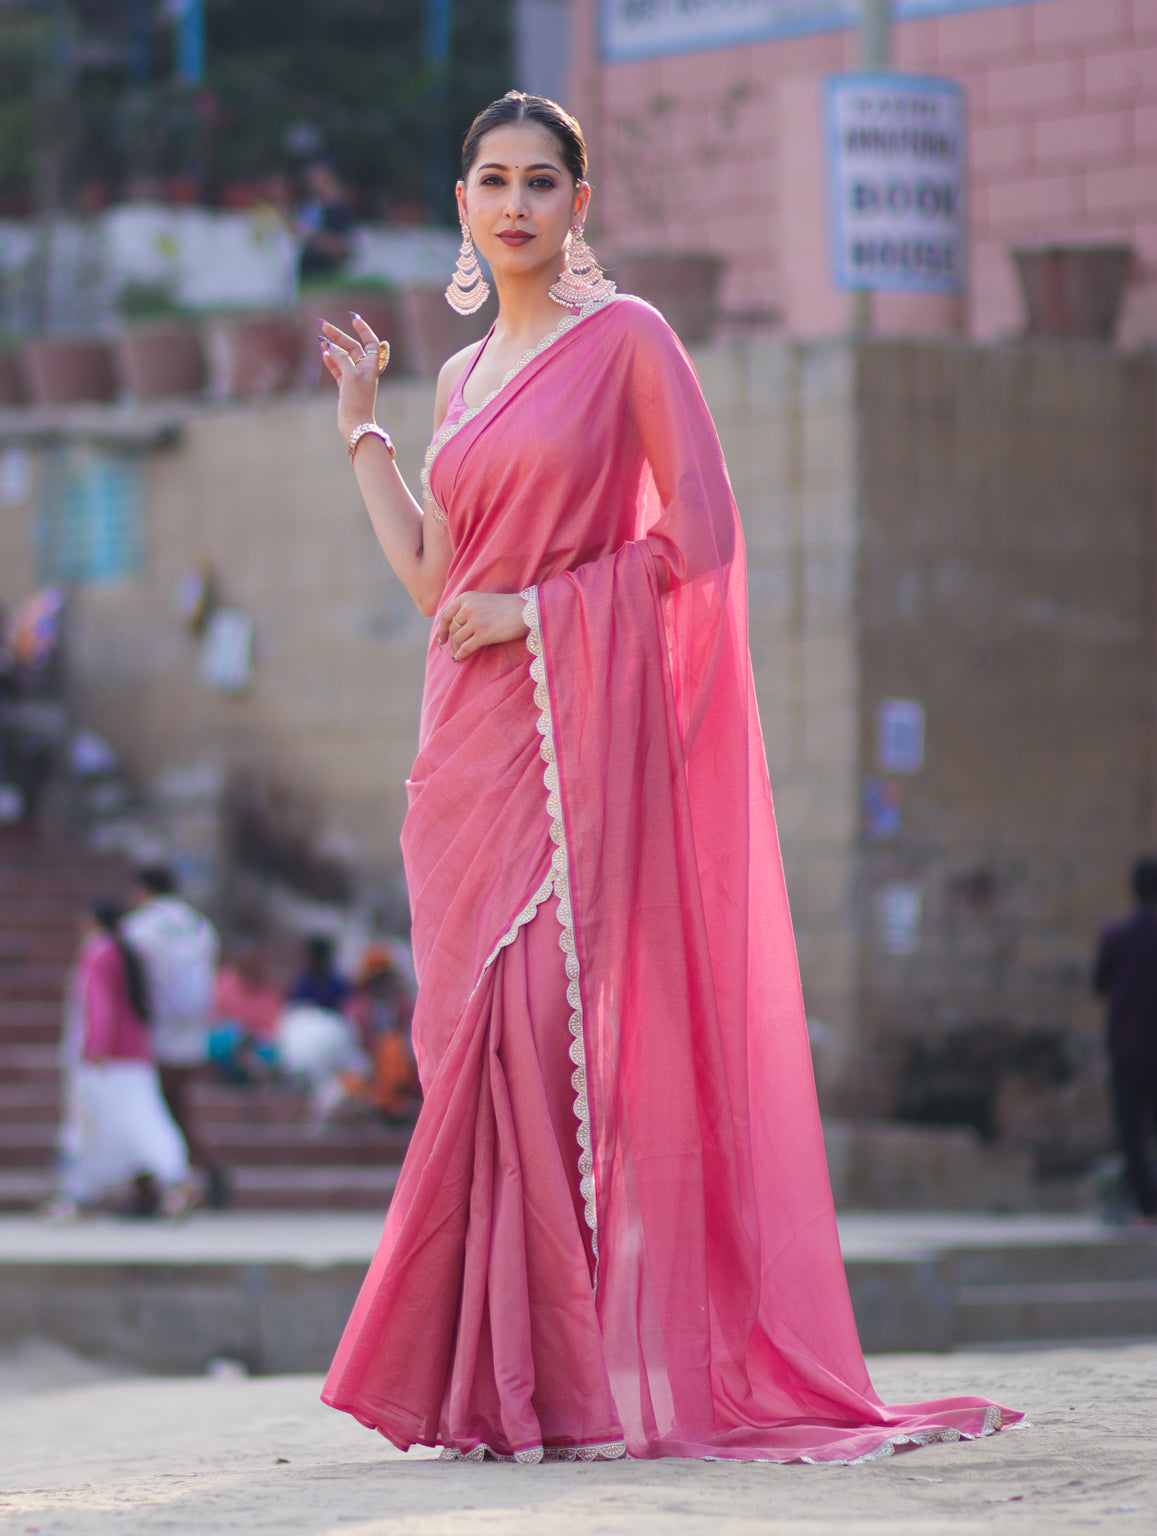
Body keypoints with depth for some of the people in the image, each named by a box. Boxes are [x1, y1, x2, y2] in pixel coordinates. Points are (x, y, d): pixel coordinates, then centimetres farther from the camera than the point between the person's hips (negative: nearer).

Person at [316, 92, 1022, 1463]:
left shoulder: (626, 338, -1)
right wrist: (359, 424, 20)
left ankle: (585, 1377, -11)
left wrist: (538, 607, -9)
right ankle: (496, 1383, 4)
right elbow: (436, 580, 17)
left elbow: (699, 538, -6)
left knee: (550, 1022, -13)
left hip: (577, 725, -6)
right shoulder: (462, 377, 19)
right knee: (477, 1030, 1)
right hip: (471, 736, 6)